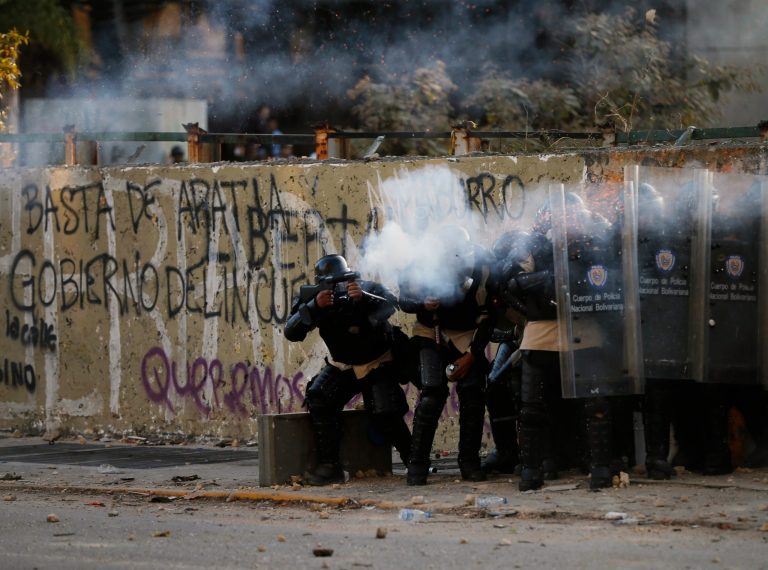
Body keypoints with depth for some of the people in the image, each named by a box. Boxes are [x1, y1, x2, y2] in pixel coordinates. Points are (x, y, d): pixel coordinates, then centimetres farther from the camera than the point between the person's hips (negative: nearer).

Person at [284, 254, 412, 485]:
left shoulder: (368, 289, -18)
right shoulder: (312, 297, -11)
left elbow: (390, 304, -37)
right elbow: (291, 333, -21)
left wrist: (364, 299, -55)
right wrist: (315, 306, -35)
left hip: (377, 365, -3)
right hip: (342, 367, 3)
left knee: (385, 418, -19)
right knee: (318, 397, -22)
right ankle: (329, 465, -18)